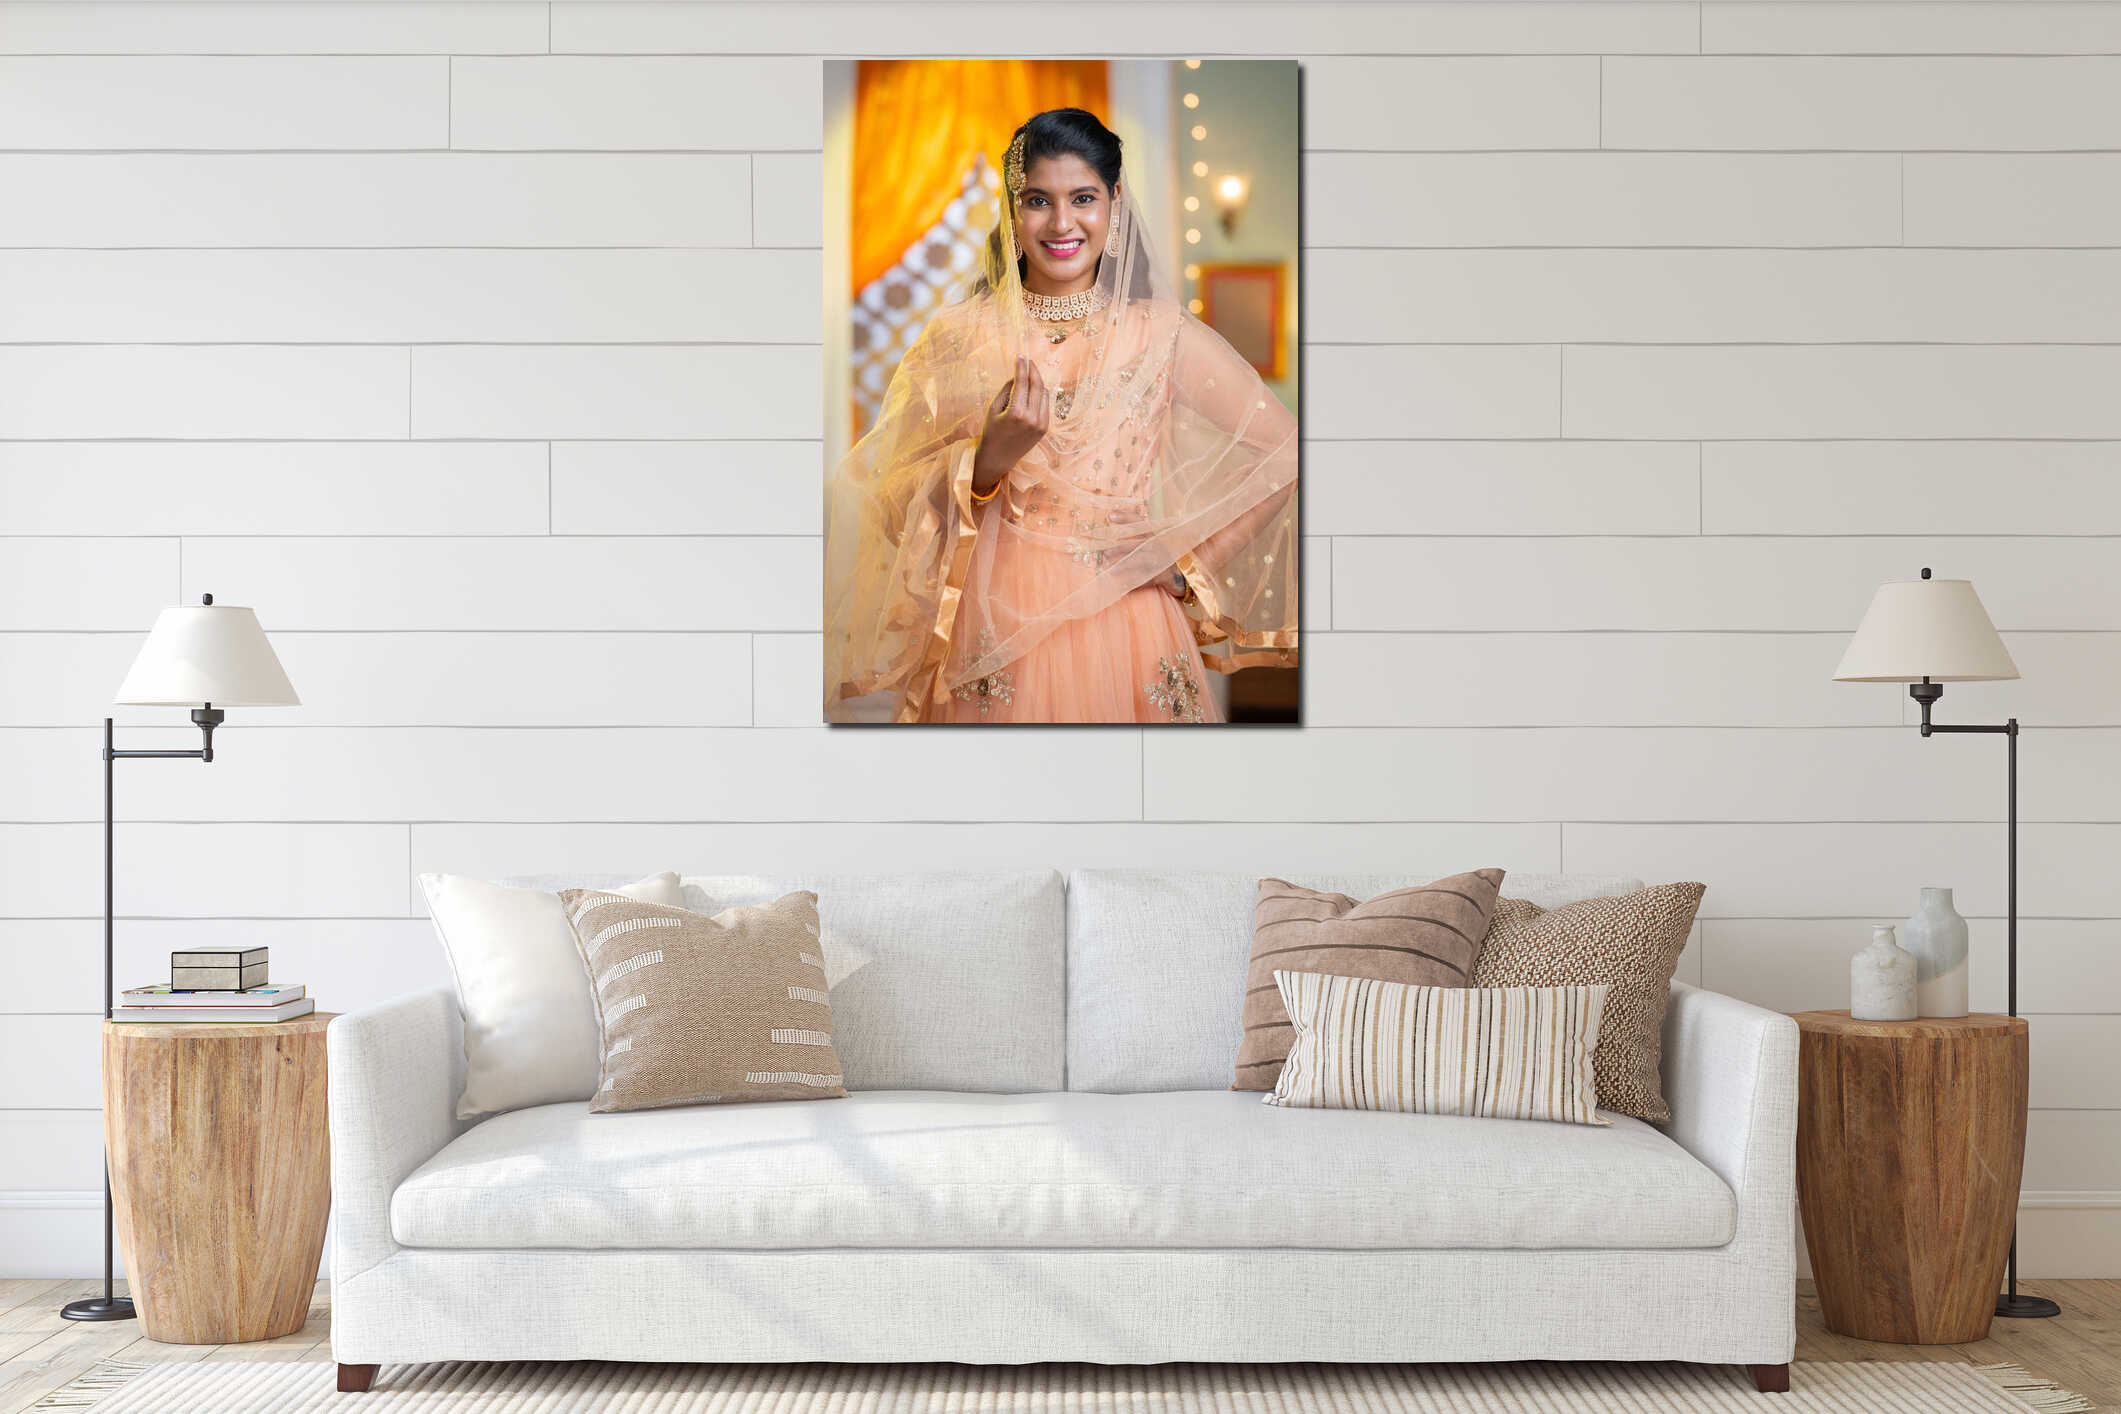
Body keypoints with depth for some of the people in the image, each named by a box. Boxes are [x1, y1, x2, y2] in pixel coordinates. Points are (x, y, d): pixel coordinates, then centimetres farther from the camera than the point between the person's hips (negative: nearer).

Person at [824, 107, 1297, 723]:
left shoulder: (1162, 331, 0)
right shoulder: (959, 335, 1)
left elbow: (1286, 455, 2)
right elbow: (900, 507, -1)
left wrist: (1188, 559, -3)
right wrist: (990, 459, -19)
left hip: (1122, 629, 0)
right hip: (994, 631, 0)